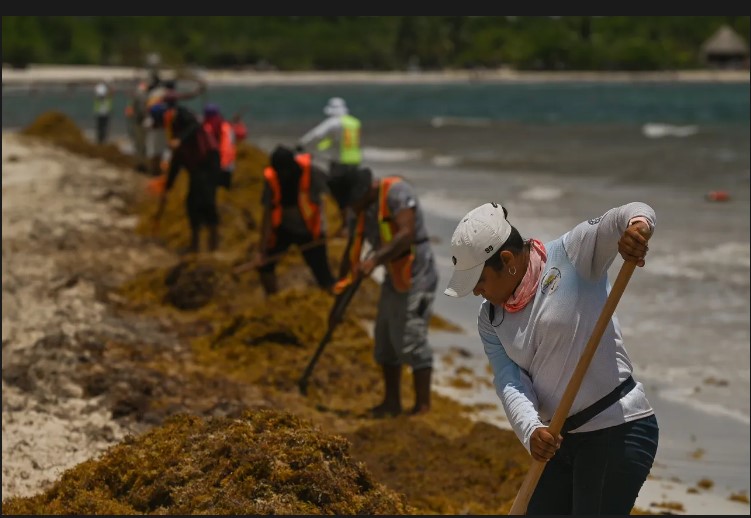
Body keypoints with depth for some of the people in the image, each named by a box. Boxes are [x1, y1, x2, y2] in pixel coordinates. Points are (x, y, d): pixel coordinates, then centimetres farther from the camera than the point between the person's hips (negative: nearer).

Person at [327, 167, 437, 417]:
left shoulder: (397, 192, -17)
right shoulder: (362, 212, 9)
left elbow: (407, 234, -28)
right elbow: (351, 254, 14)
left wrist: (375, 260, -36)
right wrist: (338, 297, 15)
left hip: (415, 279, -9)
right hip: (393, 279, 9)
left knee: (410, 341, -12)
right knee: (385, 342, 13)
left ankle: (423, 406, -6)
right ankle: (392, 402, 23)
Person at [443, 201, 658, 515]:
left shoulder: (573, 254, -10)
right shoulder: (491, 319, 6)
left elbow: (626, 215, -22)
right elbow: (510, 384, -6)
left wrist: (638, 224, -47)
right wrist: (530, 431, -25)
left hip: (618, 432, -7)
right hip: (560, 441, 8)